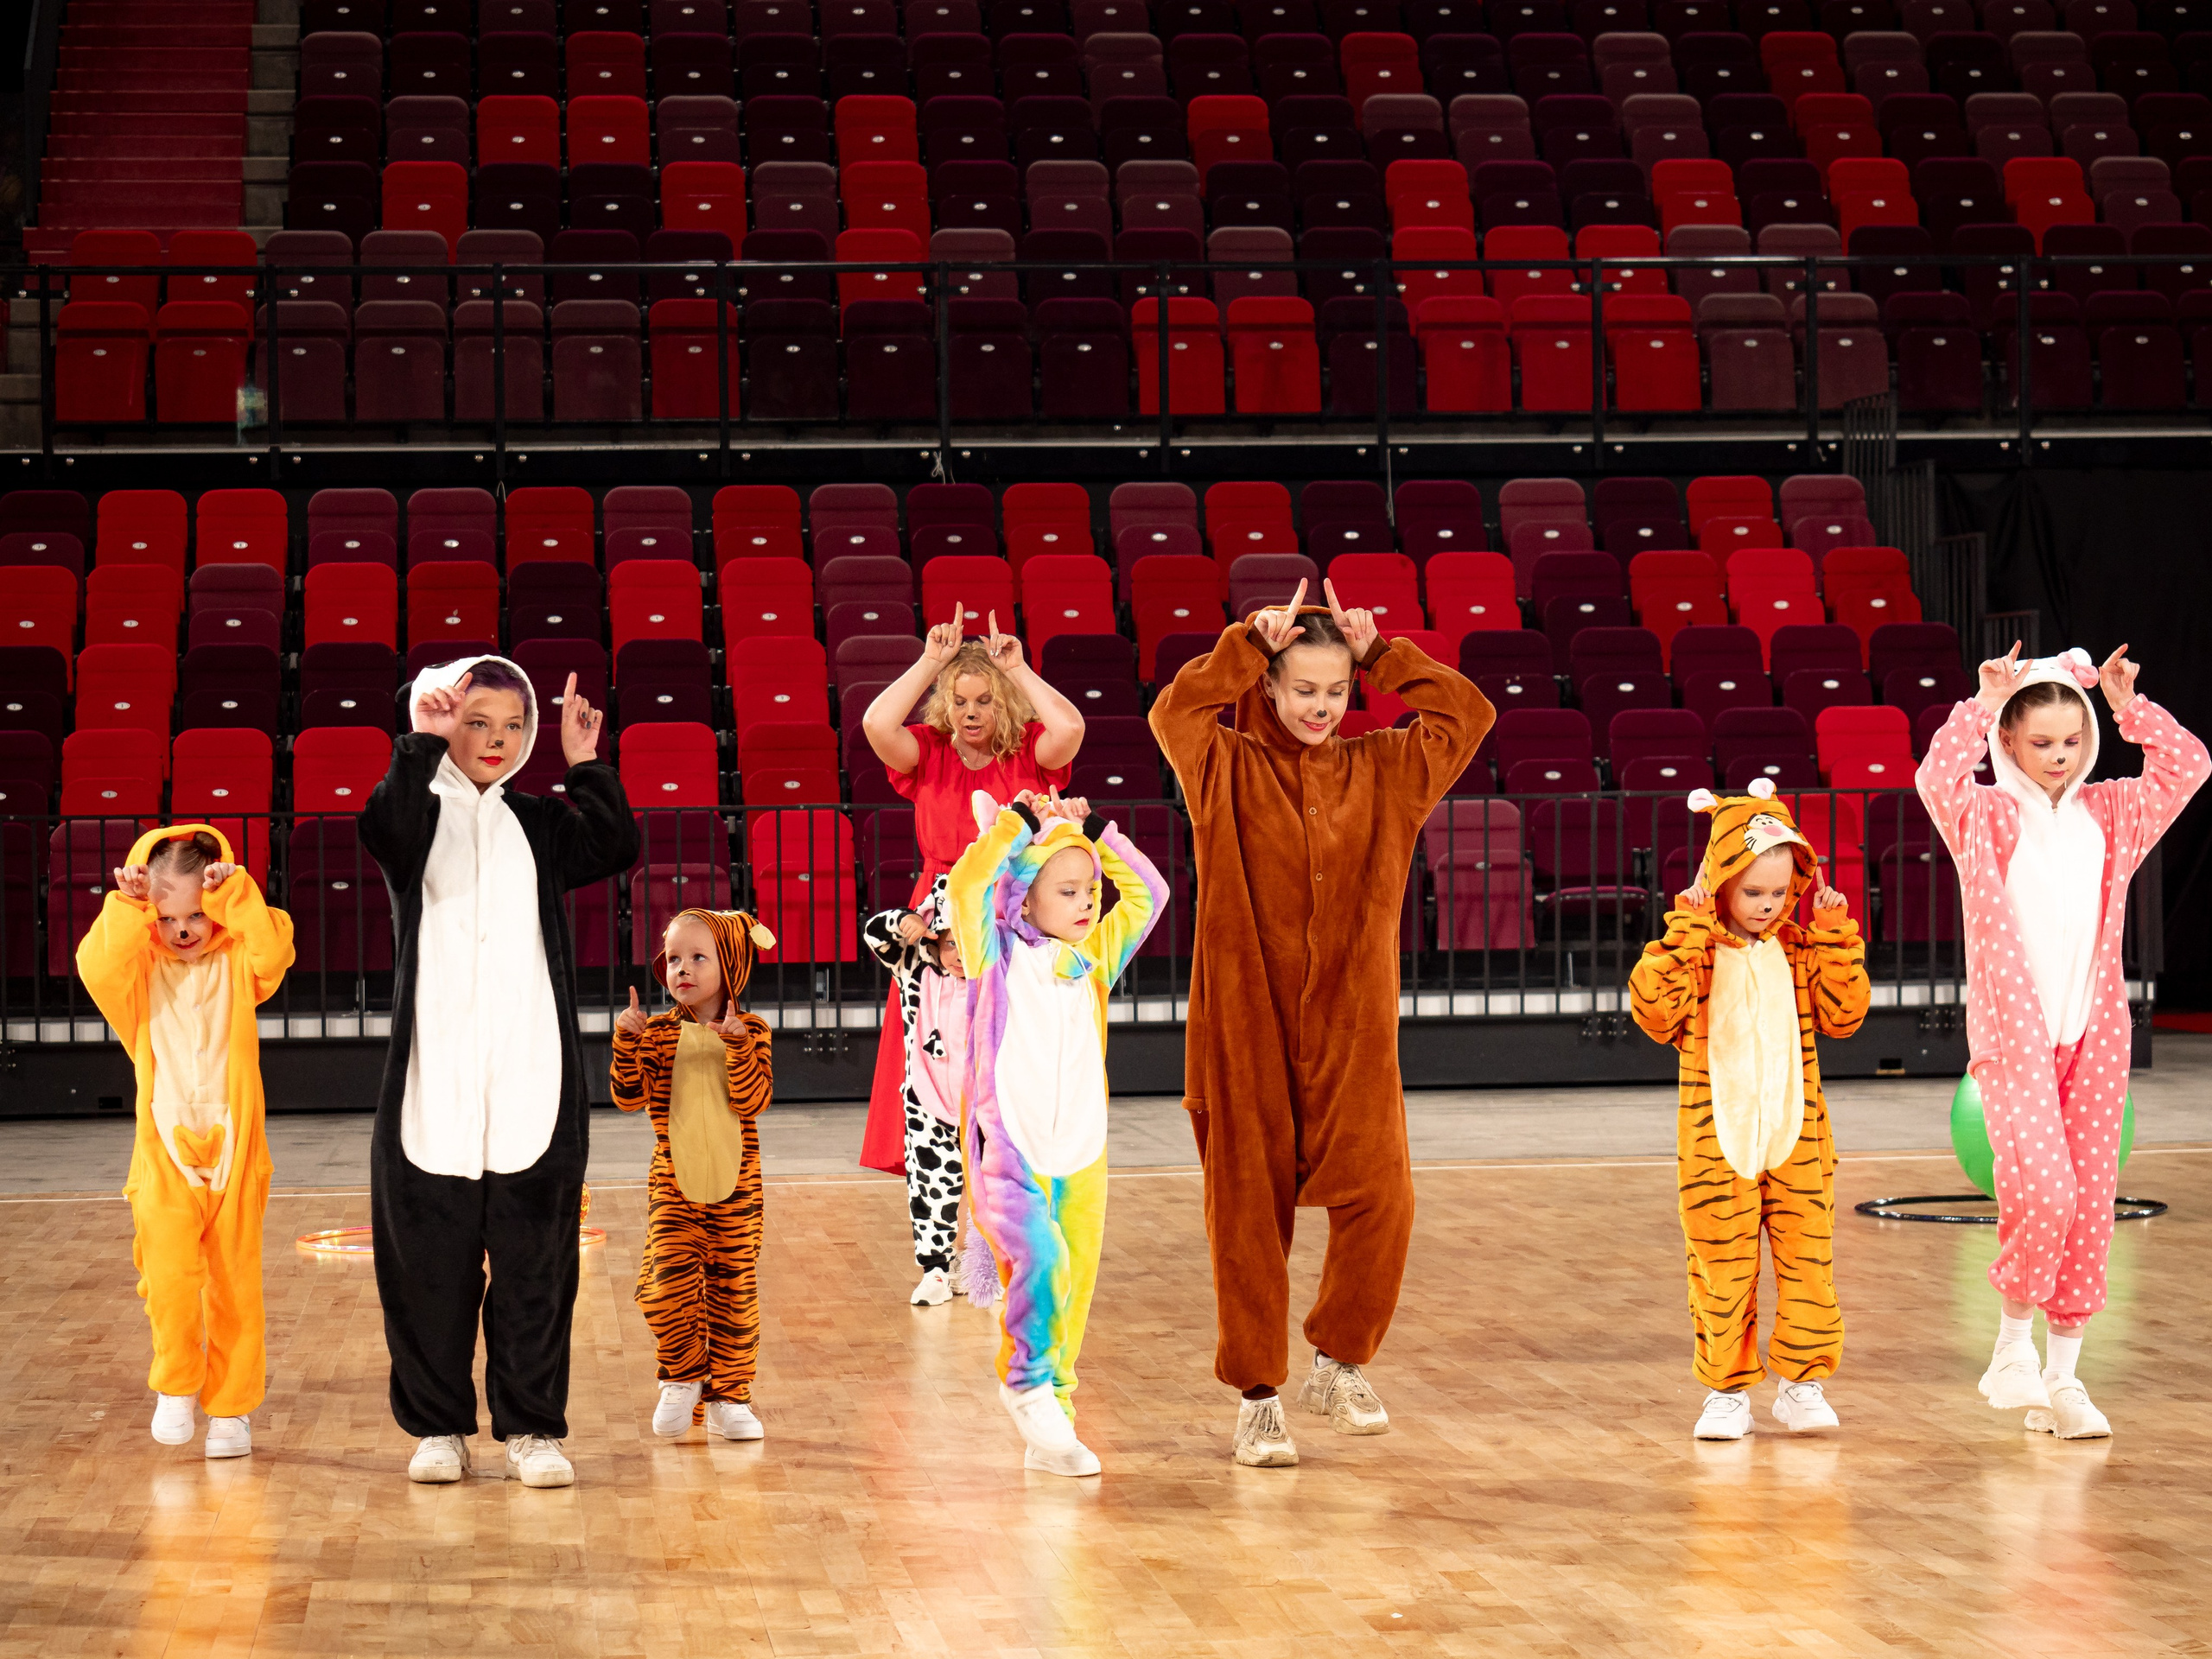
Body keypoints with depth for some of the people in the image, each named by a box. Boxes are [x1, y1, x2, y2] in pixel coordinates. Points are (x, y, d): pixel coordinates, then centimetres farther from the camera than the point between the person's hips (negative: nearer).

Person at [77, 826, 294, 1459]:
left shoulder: (236, 966, 3)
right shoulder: (141, 971, 2)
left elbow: (273, 952, -17)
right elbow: (98, 968, -18)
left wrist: (238, 895, -18)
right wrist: (125, 909, -20)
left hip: (234, 1153, 1)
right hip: (165, 1155, -1)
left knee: (235, 1285, 5)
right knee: (169, 1275, -17)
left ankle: (231, 1406, 17)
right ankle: (176, 1385, 6)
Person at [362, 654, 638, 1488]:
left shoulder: (540, 825, 13)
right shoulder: (421, 816, 5)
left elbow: (617, 849, -3)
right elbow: (386, 829, -19)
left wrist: (586, 765, -9)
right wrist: (423, 741, -22)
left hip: (531, 1081, 2)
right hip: (435, 1076, -2)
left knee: (534, 1261, 2)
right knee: (430, 1260, 2)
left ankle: (532, 1427, 10)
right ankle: (438, 1427, 13)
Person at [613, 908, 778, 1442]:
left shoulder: (749, 1033, -2)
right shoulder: (657, 1033, 1)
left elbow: (753, 1100, -14)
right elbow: (630, 1097, -9)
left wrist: (737, 1046, -26)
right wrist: (627, 1042, -21)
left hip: (735, 1185, 0)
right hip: (672, 1184, 0)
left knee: (733, 1288, 4)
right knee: (668, 1284, -11)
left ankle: (729, 1396, 14)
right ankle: (682, 1377, 12)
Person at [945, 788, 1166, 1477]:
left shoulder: (1091, 961, 13)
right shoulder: (999, 957, 0)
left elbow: (1147, 893, 17)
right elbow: (968, 883, -16)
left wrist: (1094, 830, 12)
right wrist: (1020, 819, -9)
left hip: (1080, 1159, 5)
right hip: (1008, 1150, -5)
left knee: (1072, 1292, 6)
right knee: (1043, 1262, -27)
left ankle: (1047, 1431, 18)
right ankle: (1030, 1384, -7)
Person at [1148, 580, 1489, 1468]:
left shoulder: (1385, 772, 9)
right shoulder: (1230, 769, 2)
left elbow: (1467, 714, 7)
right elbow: (1174, 711, -11)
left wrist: (1380, 654, 3)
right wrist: (1250, 642, -7)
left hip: (1351, 1028, 2)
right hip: (1247, 1025, -2)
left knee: (1380, 1199, -8)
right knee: (1250, 1211, 2)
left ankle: (1340, 1362, 16)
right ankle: (1258, 1396, 14)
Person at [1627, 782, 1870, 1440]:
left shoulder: (1800, 948, 5)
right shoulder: (1693, 950, -4)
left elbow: (1844, 1015, 1)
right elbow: (1656, 1014, -18)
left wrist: (1837, 938, -6)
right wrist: (1683, 936, -22)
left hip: (1795, 1132, 3)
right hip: (1717, 1134, -2)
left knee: (1807, 1257, 4)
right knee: (1722, 1265, 3)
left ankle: (1802, 1381, 16)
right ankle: (1726, 1390, 13)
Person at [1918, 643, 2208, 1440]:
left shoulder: (2108, 815, 11)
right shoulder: (1985, 817, -1)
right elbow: (1937, 778, -22)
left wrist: (2127, 707, -3)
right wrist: (1983, 705, -19)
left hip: (2094, 1037, 5)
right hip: (2012, 1036, -4)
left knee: (2090, 1203, 4)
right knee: (2042, 1191, -19)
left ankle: (2062, 1379, 14)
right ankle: (2013, 1344, 3)